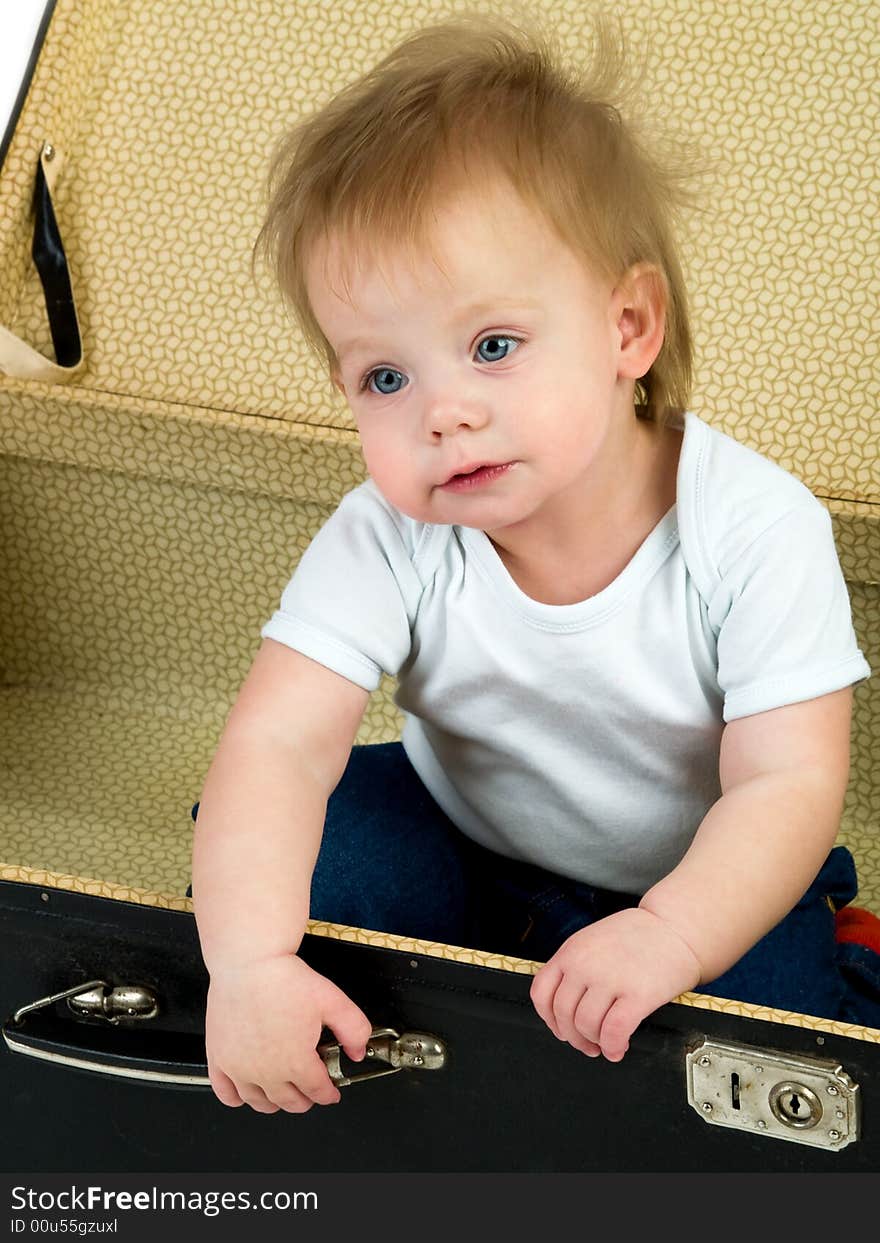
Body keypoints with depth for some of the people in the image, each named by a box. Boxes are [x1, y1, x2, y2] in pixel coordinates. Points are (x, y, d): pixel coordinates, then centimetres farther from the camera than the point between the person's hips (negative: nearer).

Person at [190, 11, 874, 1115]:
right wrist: (249, 960, -46)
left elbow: (786, 788, -26)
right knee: (243, 837, -17)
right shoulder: (390, 541, -22)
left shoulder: (756, 530, -26)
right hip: (459, 848, 2)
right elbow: (277, 744, -30)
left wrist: (666, 936, -44)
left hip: (697, 883, -2)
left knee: (771, 1002, -29)